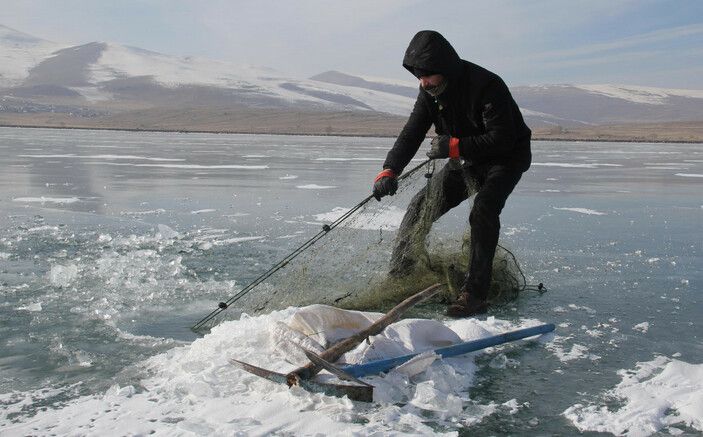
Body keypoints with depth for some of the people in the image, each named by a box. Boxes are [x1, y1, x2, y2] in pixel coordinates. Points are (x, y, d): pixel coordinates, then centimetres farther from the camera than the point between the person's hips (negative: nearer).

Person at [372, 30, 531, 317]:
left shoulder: (486, 85, -29)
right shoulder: (430, 90, -8)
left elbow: (502, 139, -31)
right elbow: (412, 133, -10)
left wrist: (453, 146, -35)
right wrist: (390, 170, -25)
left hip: (505, 159, -6)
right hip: (464, 161, 7)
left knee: (483, 210, -30)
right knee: (421, 207, -3)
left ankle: (474, 294, -26)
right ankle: (397, 278, 8)